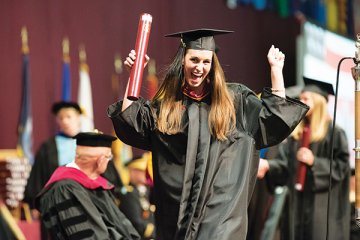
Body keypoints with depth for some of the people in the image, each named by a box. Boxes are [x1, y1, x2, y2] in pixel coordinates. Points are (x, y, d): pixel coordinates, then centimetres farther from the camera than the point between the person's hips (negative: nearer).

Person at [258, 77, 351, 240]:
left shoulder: (334, 133, -4)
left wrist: (314, 161, -16)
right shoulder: (295, 133, 15)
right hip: (296, 200, 6)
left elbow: (341, 165, -7)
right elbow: (285, 162, 8)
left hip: (321, 202, -6)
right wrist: (268, 165, -11)